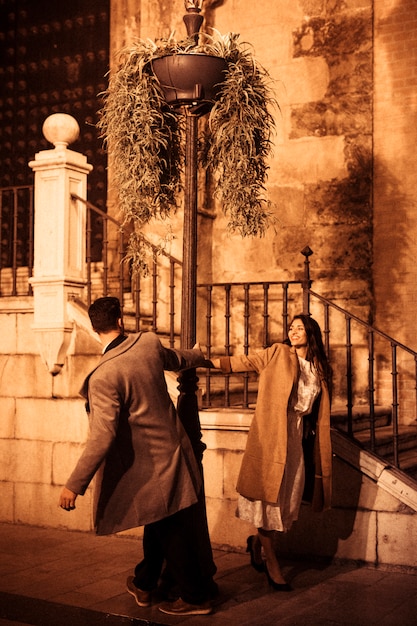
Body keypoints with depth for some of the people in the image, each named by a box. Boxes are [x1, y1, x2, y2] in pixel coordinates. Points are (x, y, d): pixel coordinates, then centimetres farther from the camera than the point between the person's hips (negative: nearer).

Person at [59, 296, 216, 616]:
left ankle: (196, 597, 23)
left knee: (169, 531, 8)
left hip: (148, 466, -7)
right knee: (160, 524, 21)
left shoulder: (104, 376, -26)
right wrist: (200, 357, 42)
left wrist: (75, 484, -25)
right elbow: (175, 359, 18)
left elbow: (102, 437, -30)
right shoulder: (149, 343, -6)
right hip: (170, 449, 7)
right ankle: (143, 584, 39)